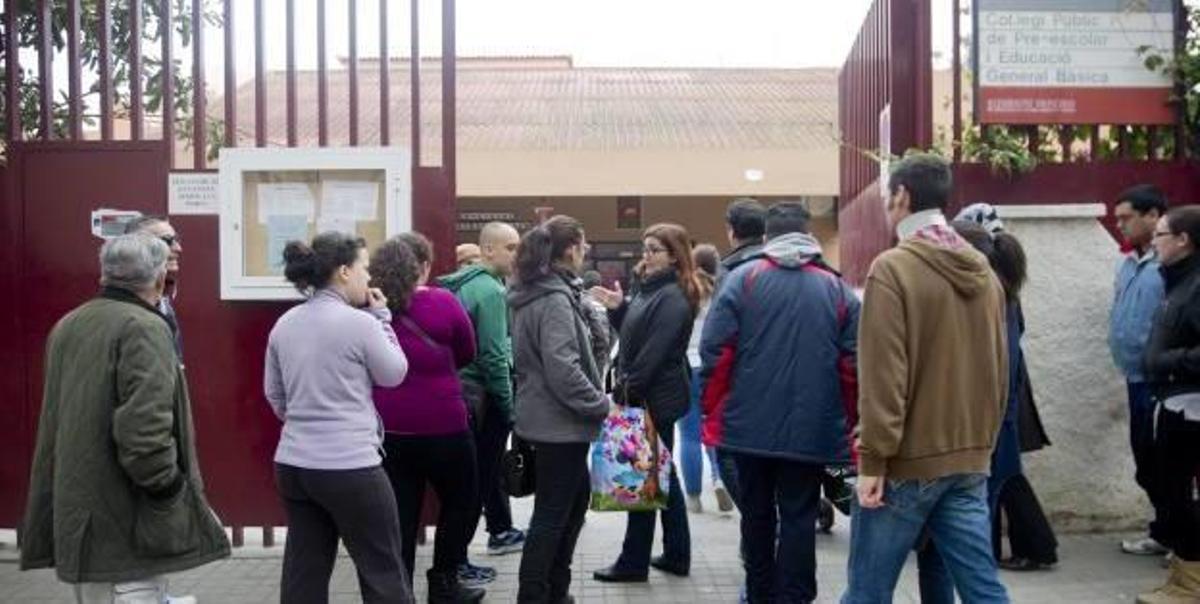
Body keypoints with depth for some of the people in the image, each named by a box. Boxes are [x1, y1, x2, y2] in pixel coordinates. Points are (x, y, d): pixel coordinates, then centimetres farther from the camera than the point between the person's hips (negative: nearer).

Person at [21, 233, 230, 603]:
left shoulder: (66, 326, 12)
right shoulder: (144, 328, -15)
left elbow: (52, 425, 19)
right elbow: (144, 430, -24)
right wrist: (171, 487, -13)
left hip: (76, 518, 9)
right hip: (124, 528, -9)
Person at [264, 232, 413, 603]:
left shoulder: (284, 324, 7)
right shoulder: (360, 322, -14)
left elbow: (274, 395, 15)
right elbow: (394, 374, 0)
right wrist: (381, 317, 6)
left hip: (292, 464, 7)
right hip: (350, 466, -7)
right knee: (383, 574, 8)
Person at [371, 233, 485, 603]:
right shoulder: (442, 303, -10)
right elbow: (467, 355, 4)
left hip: (387, 427, 4)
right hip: (440, 425, -3)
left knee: (400, 513, 10)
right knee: (461, 501, 17)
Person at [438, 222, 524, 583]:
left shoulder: (460, 281, 11)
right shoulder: (489, 289, -18)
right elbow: (494, 355, -22)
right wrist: (509, 406, -13)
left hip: (458, 388, 10)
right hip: (480, 394, -10)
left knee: (485, 467, 22)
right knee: (477, 476, -2)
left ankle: (501, 532, 38)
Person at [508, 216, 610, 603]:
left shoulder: (533, 294, 11)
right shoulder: (555, 299, -19)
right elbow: (562, 369, -27)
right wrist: (601, 404, -15)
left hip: (545, 417, 10)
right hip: (559, 422, -10)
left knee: (576, 497, 19)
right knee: (552, 513, 0)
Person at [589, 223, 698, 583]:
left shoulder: (673, 298, -16)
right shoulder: (650, 287, 14)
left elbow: (653, 352, -22)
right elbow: (632, 335, 19)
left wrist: (626, 392, -19)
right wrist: (617, 308, 4)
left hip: (655, 399, -10)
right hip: (648, 396, 10)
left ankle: (634, 562, 8)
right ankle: (676, 555, 24)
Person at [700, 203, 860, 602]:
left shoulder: (744, 278, -1)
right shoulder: (836, 288, 3)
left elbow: (714, 349, -7)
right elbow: (855, 360, -1)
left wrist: (714, 409, 3)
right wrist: (849, 420, 11)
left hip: (751, 424, 0)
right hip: (812, 429, 0)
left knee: (757, 514, 15)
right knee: (799, 520, 5)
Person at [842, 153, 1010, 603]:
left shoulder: (893, 268, -12)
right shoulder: (983, 271, 10)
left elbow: (882, 375, -16)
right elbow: (998, 370, 15)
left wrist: (874, 459, -12)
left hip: (907, 462, -6)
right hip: (969, 460, 7)